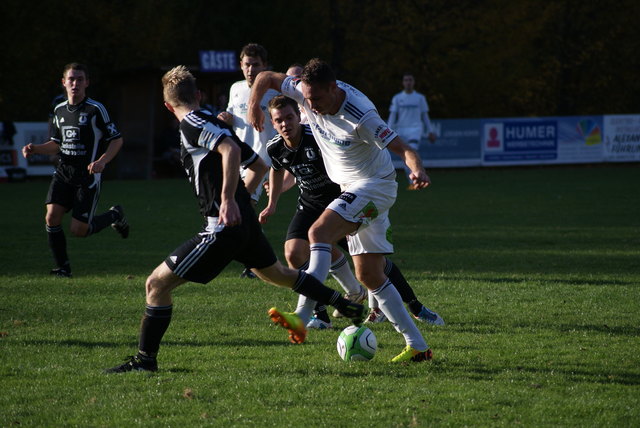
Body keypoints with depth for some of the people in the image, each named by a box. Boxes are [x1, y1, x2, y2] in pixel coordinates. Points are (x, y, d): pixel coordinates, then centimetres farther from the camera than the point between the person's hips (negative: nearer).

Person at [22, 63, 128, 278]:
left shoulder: (96, 109, -9)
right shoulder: (60, 110, 10)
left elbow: (116, 139, -6)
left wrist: (102, 161, -22)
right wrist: (34, 149, 2)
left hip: (88, 176, -5)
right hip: (63, 172, 5)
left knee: (78, 230, -7)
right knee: (52, 217, -12)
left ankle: (114, 215, 22)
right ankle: (63, 267, 4)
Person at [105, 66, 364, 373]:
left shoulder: (192, 124, -9)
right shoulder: (213, 124, 17)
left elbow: (230, 149, -27)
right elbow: (258, 165, 25)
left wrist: (228, 200, -31)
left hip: (223, 226, -9)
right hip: (244, 220, 9)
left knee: (157, 283, -6)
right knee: (276, 273, 33)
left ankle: (144, 359, -5)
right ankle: (347, 307, 44)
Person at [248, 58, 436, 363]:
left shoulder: (361, 117, -27)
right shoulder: (306, 92, -9)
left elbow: (403, 149, -28)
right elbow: (266, 78, 6)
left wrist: (417, 170, -46)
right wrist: (253, 107, 11)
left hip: (374, 186, -8)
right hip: (353, 189, 8)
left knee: (318, 232, -28)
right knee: (368, 275, 6)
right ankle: (417, 346, 10)